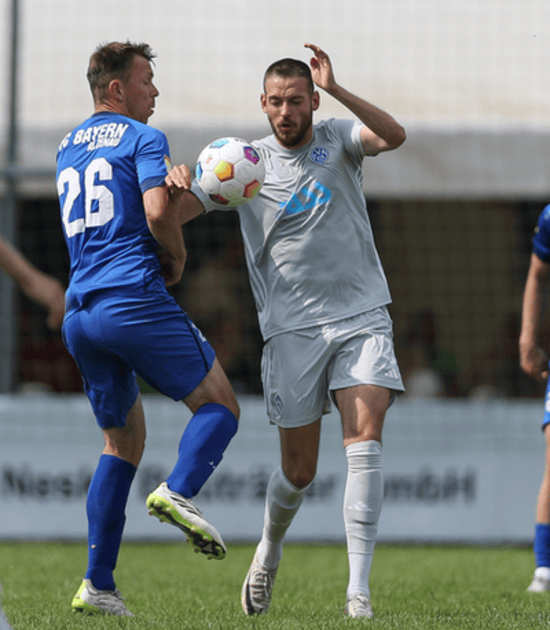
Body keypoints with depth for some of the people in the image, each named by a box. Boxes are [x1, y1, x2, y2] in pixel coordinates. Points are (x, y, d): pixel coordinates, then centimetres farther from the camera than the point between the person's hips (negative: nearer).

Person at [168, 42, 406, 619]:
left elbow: (394, 136, -17)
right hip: (292, 328, 0)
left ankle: (359, 589, -19)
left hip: (362, 317, 0)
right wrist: (175, 186, -23)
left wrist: (336, 90, -29)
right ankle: (269, 553, 35)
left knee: (365, 442, -18)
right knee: (298, 470, 3)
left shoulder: (338, 140, 3)